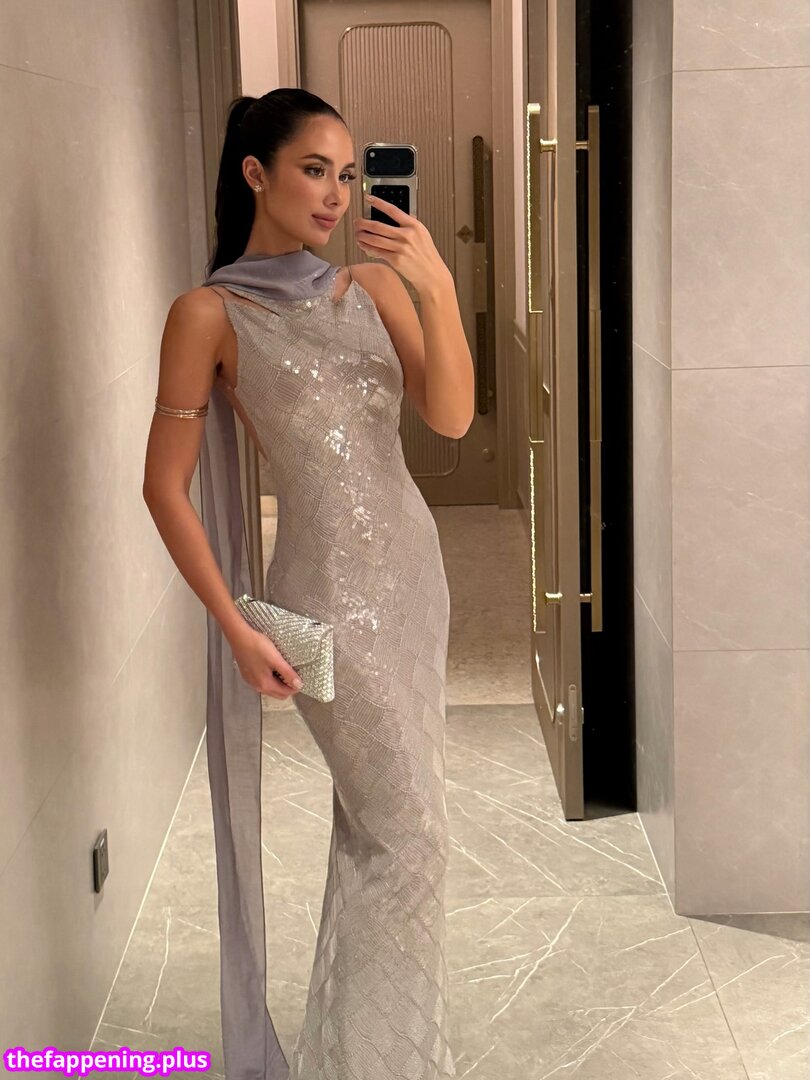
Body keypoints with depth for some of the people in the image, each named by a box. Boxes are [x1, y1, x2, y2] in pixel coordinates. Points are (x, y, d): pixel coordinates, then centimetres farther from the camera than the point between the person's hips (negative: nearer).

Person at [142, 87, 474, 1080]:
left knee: (377, 818, 15)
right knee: (407, 833, 0)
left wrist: (437, 288, -20)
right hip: (328, 586, -5)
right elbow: (165, 487, -8)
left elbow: (451, 417, -7)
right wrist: (237, 629, -12)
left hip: (413, 566, 6)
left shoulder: (373, 285, 5)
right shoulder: (211, 313, -9)